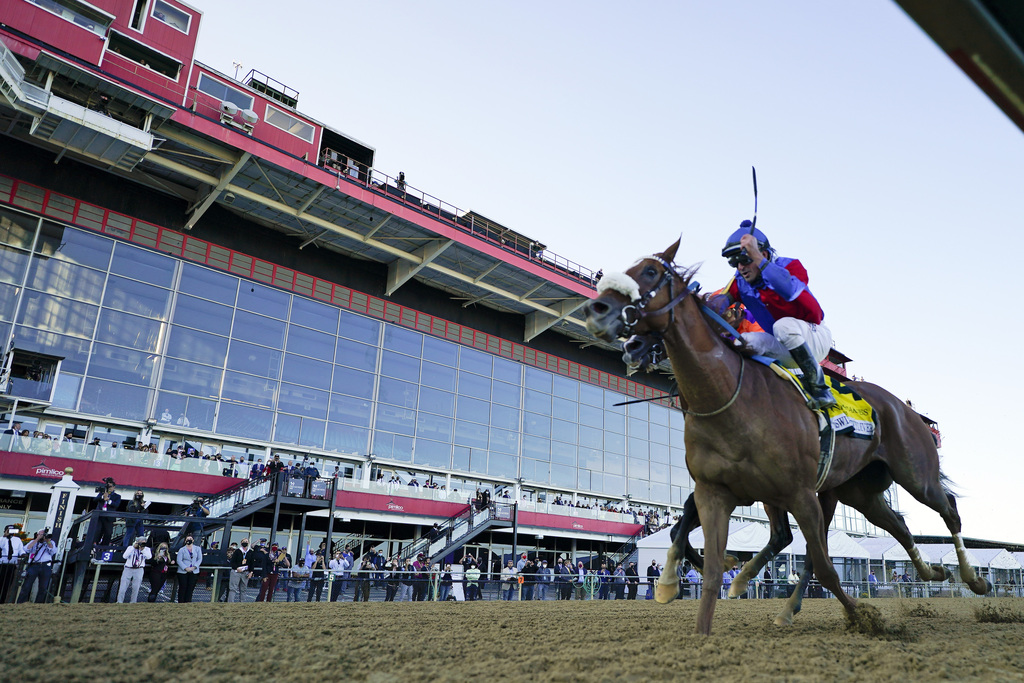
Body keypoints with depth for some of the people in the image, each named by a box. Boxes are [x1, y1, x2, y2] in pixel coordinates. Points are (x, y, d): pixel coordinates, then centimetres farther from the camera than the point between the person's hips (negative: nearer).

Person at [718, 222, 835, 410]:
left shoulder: (790, 266, -17)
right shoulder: (740, 282, -3)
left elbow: (790, 289, -42)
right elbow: (721, 301, -22)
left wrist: (758, 258, -47)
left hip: (815, 339, -5)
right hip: (785, 350, 6)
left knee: (784, 325, -35)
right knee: (746, 340, -20)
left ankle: (820, 389, -23)